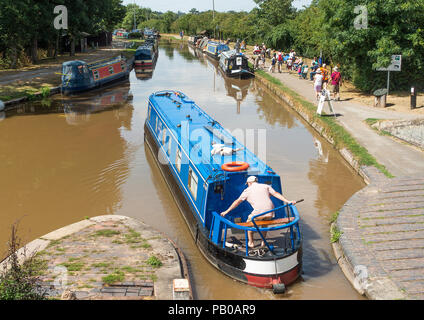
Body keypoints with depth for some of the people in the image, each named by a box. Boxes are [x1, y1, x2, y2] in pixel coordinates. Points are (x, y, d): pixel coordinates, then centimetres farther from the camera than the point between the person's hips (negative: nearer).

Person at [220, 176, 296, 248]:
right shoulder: (266, 186, 19)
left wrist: (227, 211, 20)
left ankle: (251, 243, 26)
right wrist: (288, 201, 15)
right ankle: (263, 242, 33)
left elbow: (237, 202, 15)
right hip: (270, 213, 3)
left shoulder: (247, 190, 14)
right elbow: (276, 194, 12)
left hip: (259, 213, -3)